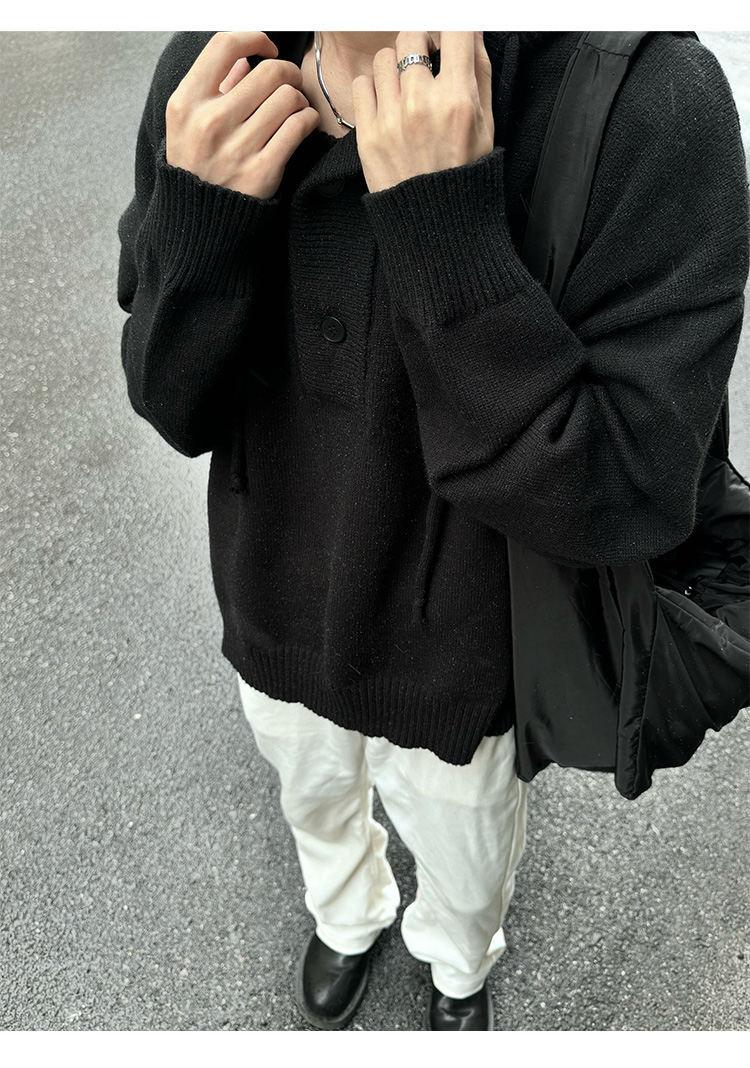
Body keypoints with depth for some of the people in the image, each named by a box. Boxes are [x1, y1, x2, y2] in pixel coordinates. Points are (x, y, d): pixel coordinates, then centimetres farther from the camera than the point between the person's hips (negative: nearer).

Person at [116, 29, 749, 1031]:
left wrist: (446, 228, -40)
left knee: (465, 871, 28)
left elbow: (622, 500, -30)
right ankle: (347, 915, 72)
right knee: (315, 799, 34)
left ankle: (458, 968, 68)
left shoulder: (653, 108, -30)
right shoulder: (220, 70, -16)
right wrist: (200, 219, -30)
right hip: (277, 618, 4)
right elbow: (177, 410, -11)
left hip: (455, 658, -3)